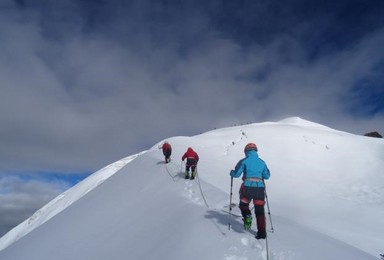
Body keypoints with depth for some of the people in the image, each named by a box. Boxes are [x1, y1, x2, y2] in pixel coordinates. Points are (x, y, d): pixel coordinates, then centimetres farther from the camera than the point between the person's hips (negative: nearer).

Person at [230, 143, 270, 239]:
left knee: (243, 204, 20)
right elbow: (267, 176, 16)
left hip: (247, 187, -3)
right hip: (260, 187, 3)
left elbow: (236, 174, -3)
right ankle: (262, 233, 7)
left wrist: (231, 173, 18)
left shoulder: (244, 161, 0)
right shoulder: (261, 162, 11)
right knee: (260, 210, 10)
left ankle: (247, 216, -10)